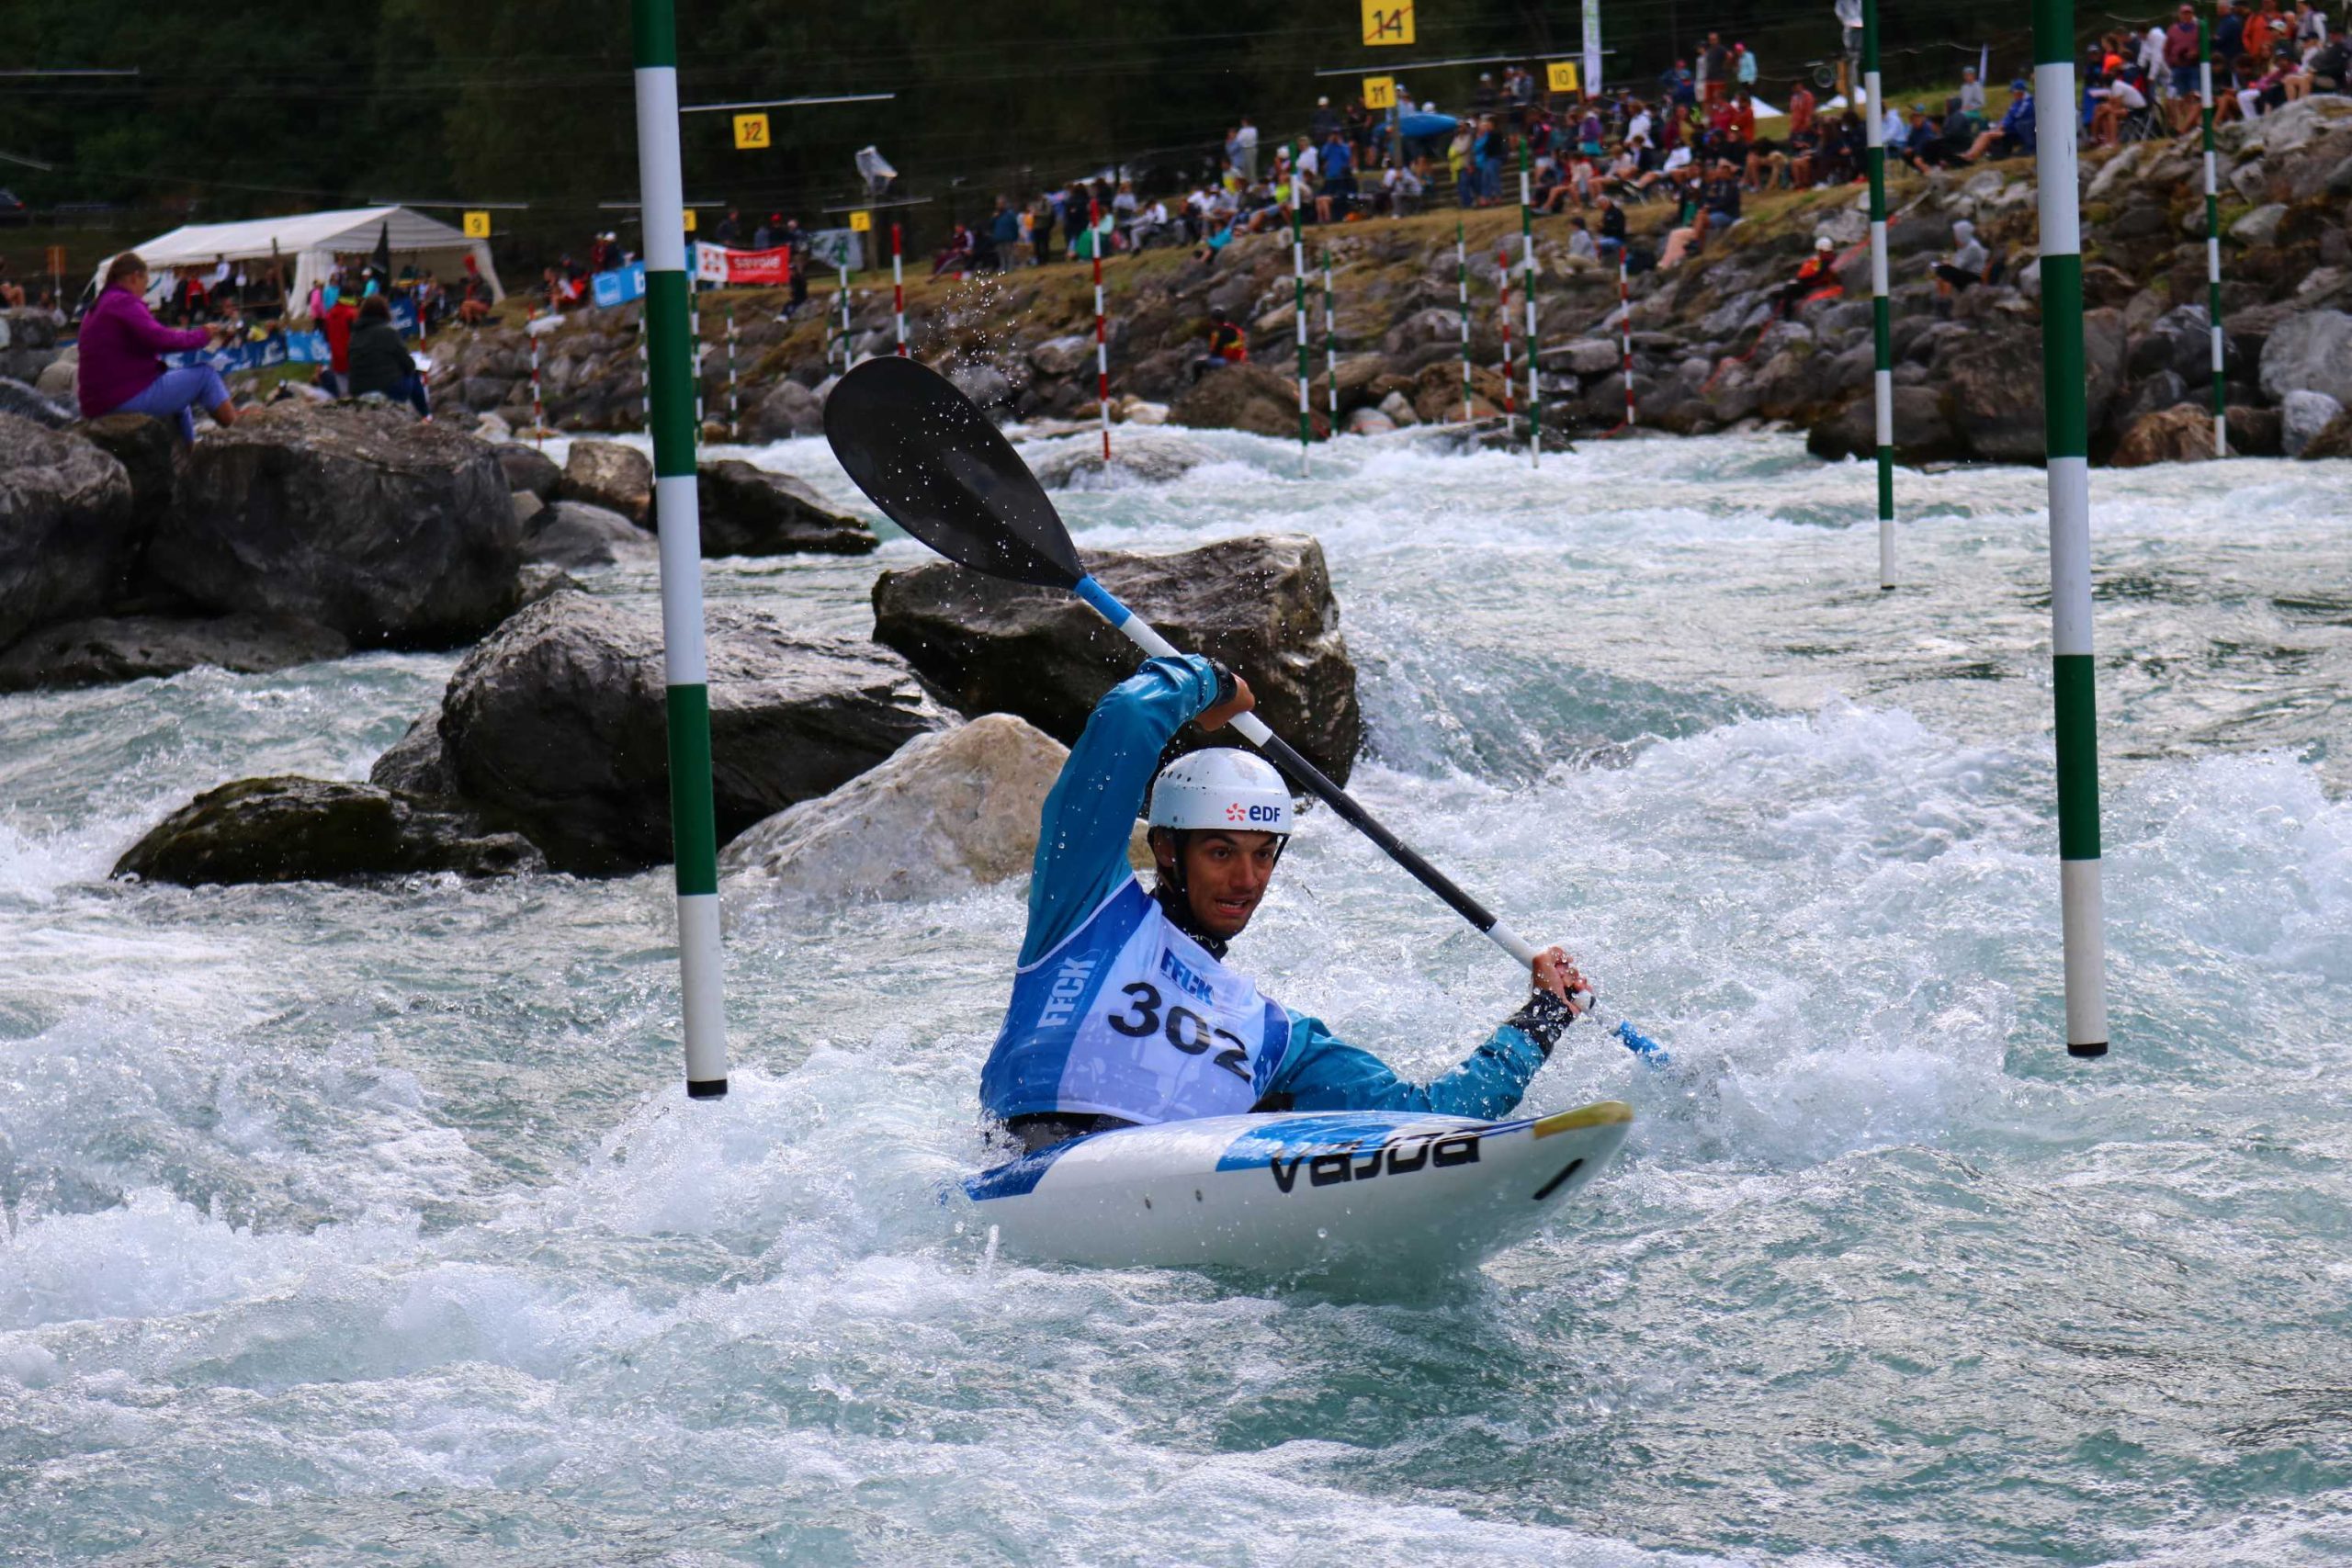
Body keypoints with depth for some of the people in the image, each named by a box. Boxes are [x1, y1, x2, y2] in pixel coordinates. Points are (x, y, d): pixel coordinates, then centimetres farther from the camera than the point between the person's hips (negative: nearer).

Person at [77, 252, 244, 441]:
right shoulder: (124, 303, -12)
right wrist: (201, 336, -9)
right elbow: (160, 340, -22)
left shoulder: (96, 309, 20)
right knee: (205, 374, -3)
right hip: (129, 397, -10)